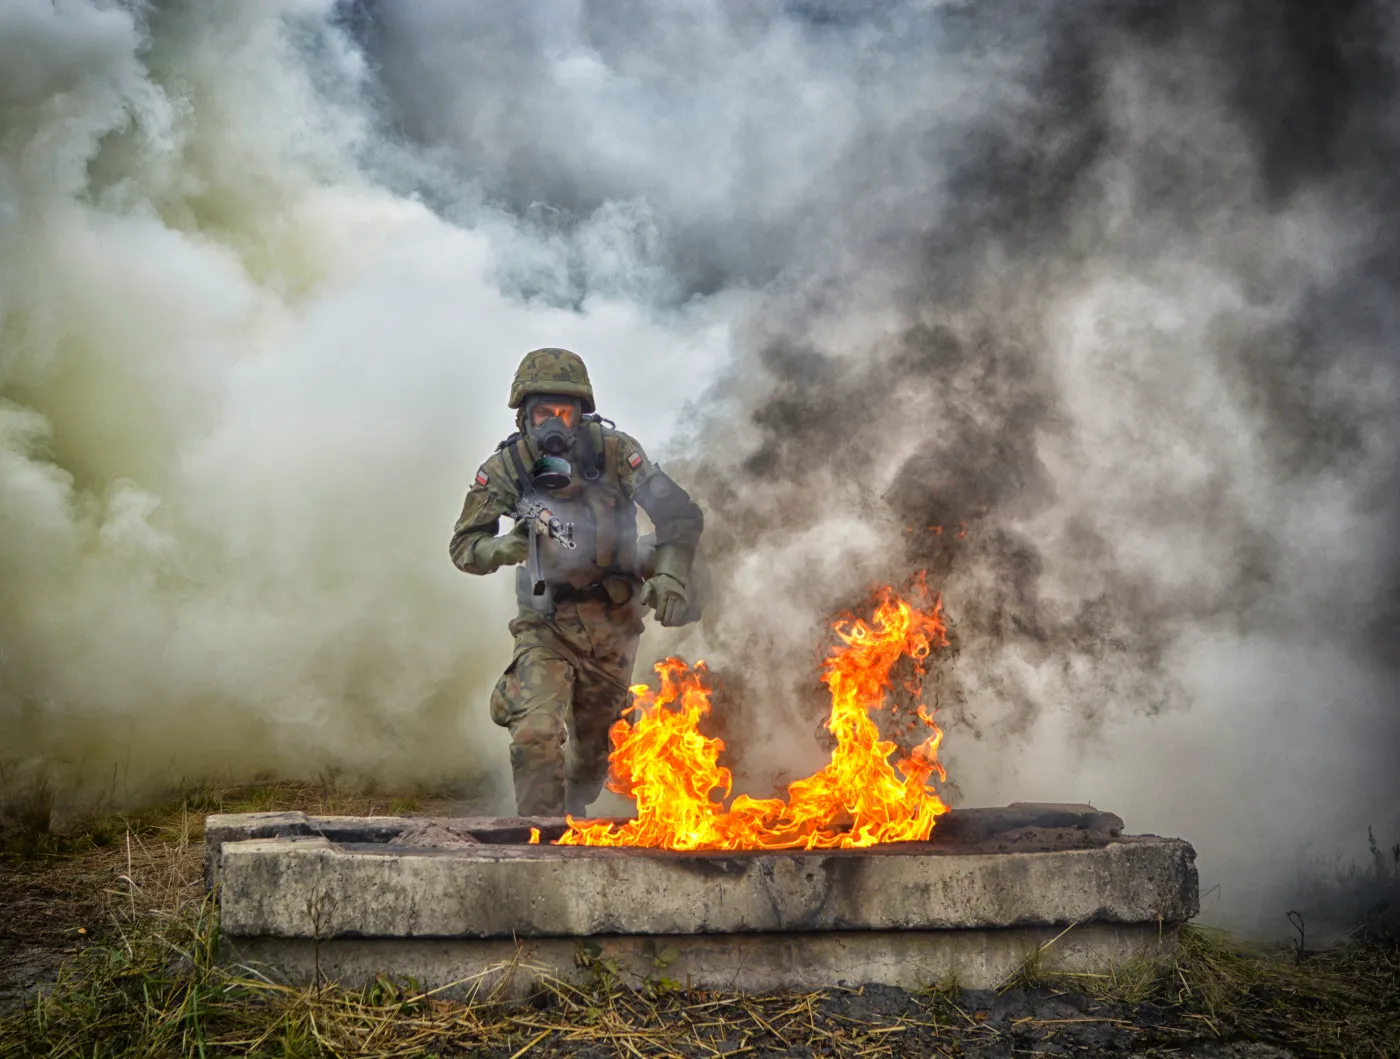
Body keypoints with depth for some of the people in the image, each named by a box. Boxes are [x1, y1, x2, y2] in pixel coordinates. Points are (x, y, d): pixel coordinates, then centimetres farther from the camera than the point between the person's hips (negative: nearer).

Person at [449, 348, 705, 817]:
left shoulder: (612, 451, -17)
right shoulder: (505, 469, -14)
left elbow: (681, 515, -15)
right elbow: (463, 545, -11)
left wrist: (671, 572, -32)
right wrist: (505, 547, -33)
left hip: (613, 623, 1)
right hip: (546, 626, -1)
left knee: (594, 746, 17)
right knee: (536, 735, -22)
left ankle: (572, 818, 46)